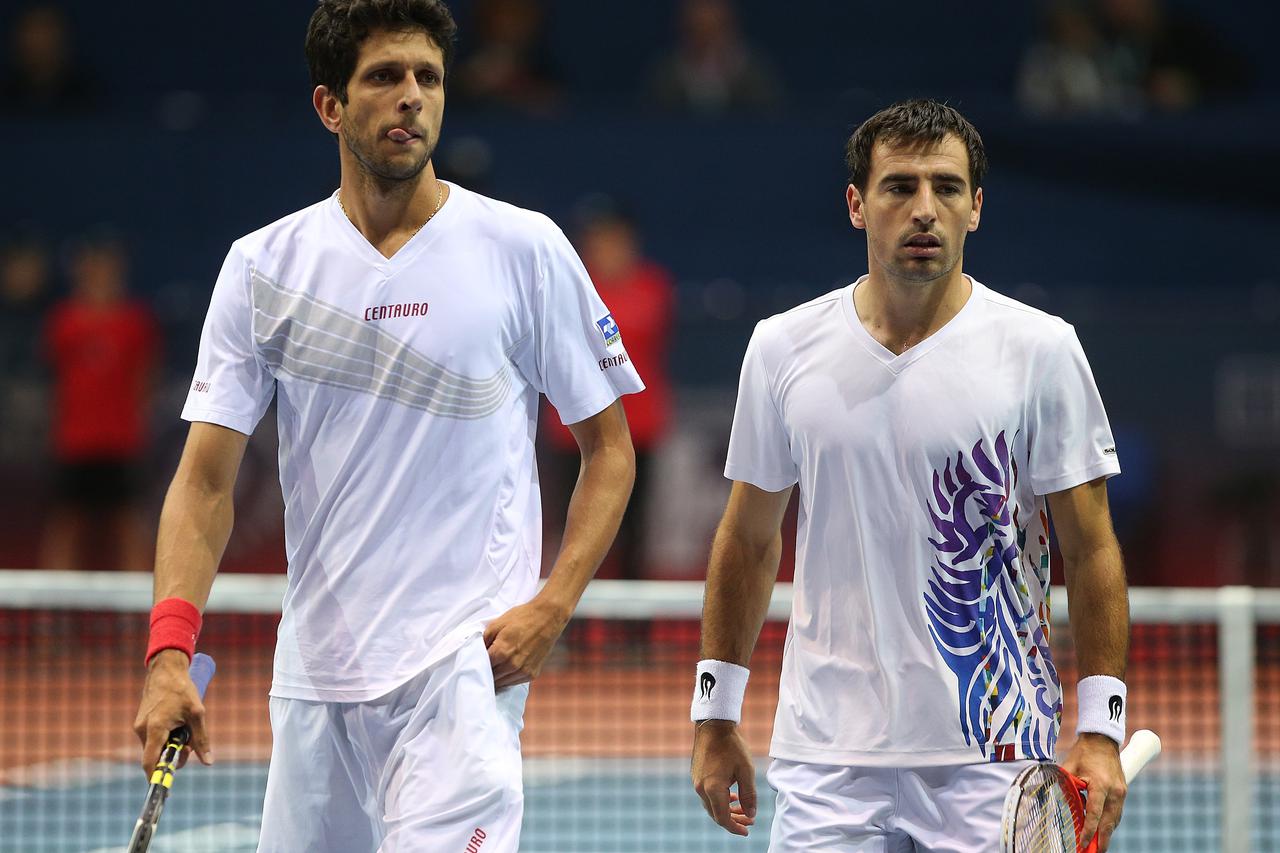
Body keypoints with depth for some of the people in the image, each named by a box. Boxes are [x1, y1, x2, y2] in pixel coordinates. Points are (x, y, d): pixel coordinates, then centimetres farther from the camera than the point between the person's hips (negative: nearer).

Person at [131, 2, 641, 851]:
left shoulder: (525, 250, 0)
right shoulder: (263, 266, 5)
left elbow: (609, 448, 5)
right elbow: (206, 479, 2)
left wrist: (552, 606, -9)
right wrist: (169, 654, -12)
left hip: (467, 665, -3)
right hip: (314, 676, 3)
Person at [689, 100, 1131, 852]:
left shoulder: (1041, 350, -2)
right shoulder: (783, 348, 5)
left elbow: (1091, 550, -1)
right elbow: (748, 542, 13)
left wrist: (1100, 733, -7)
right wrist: (715, 715, 12)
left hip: (992, 762, -2)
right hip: (827, 758, 2)